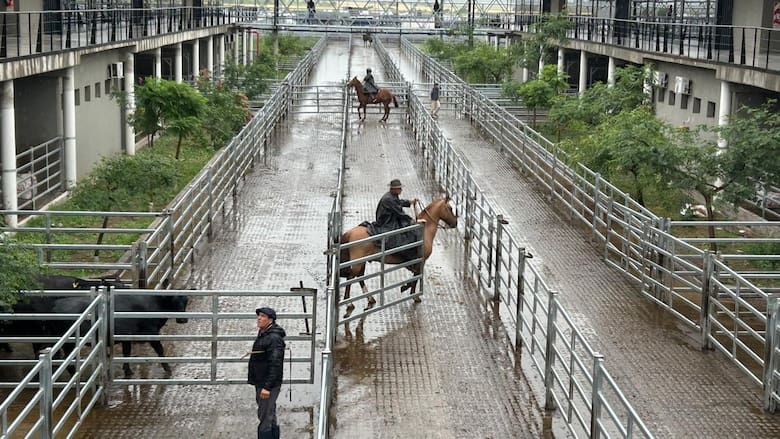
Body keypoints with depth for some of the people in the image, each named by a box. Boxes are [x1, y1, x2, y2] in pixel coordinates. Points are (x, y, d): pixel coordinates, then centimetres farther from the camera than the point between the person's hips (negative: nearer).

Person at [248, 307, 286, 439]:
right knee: (270, 418, 17)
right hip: (261, 383, 11)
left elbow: (275, 364, -24)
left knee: (265, 418, -9)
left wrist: (267, 387, -28)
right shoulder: (262, 335, 14)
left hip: (269, 385, -11)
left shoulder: (274, 338, -18)